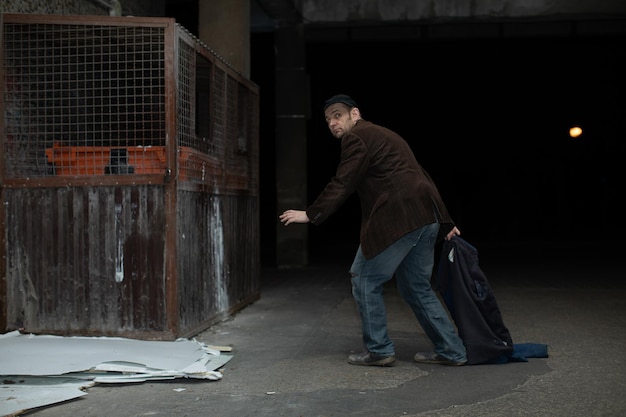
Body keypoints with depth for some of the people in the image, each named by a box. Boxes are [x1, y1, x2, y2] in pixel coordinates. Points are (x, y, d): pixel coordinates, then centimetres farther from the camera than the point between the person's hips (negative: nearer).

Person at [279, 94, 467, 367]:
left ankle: (378, 349, 6)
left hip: (398, 219, -10)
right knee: (416, 287, 16)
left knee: (365, 279, 2)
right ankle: (451, 351, 18)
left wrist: (310, 215, -2)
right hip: (427, 218, 10)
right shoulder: (386, 136, 29)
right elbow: (421, 176, 26)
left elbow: (342, 184, -8)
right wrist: (444, 221, 24)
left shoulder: (356, 138, -1)